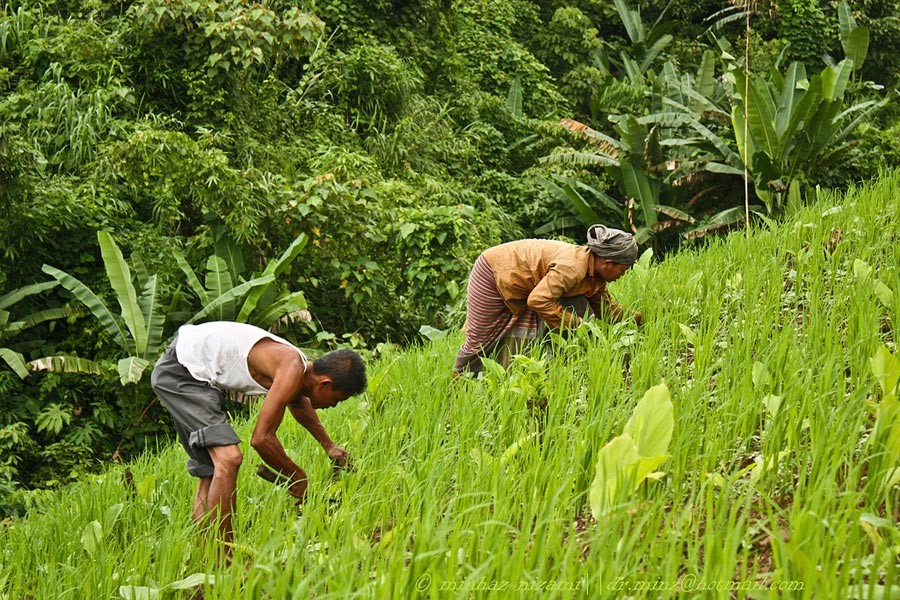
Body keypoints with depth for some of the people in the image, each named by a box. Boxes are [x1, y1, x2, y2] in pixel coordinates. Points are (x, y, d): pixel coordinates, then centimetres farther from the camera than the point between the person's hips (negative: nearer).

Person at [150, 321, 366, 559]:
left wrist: (329, 447, 44)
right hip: (179, 371, -11)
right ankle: (224, 562, -19)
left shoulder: (298, 368, 8)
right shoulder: (292, 371, -22)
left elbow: (299, 403, 34)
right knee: (228, 458, -20)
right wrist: (297, 476, -9)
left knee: (212, 470, 15)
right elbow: (261, 438, -23)